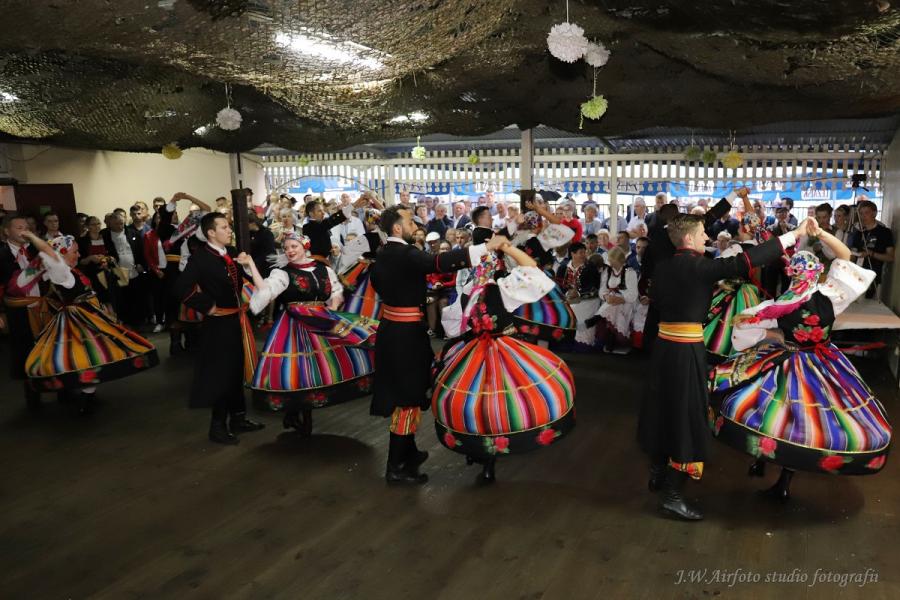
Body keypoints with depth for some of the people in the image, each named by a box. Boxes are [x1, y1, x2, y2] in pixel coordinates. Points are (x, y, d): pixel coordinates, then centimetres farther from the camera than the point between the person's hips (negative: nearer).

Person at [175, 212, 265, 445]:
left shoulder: (232, 252, 5)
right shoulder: (200, 257, -16)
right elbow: (182, 289, -24)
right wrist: (208, 307, -17)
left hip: (237, 319, 7)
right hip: (219, 323, -7)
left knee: (238, 370, 16)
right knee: (221, 373, 2)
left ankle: (238, 418, 31)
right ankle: (218, 426, 16)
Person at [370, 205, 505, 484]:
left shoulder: (383, 254, 8)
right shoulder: (405, 255, -22)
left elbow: (377, 282, 22)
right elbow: (440, 262, -35)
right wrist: (486, 247, -35)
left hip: (392, 328, 10)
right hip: (405, 333, -10)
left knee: (402, 392, 19)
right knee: (407, 395, -2)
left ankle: (407, 452, 34)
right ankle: (396, 467, 6)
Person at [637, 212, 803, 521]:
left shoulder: (663, 268, 6)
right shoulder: (697, 266, -15)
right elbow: (745, 262, -21)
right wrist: (793, 235, -15)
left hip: (664, 345, 8)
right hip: (685, 351, -8)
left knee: (664, 410, 19)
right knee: (685, 416, -1)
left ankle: (658, 474, 33)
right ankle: (671, 495, 4)